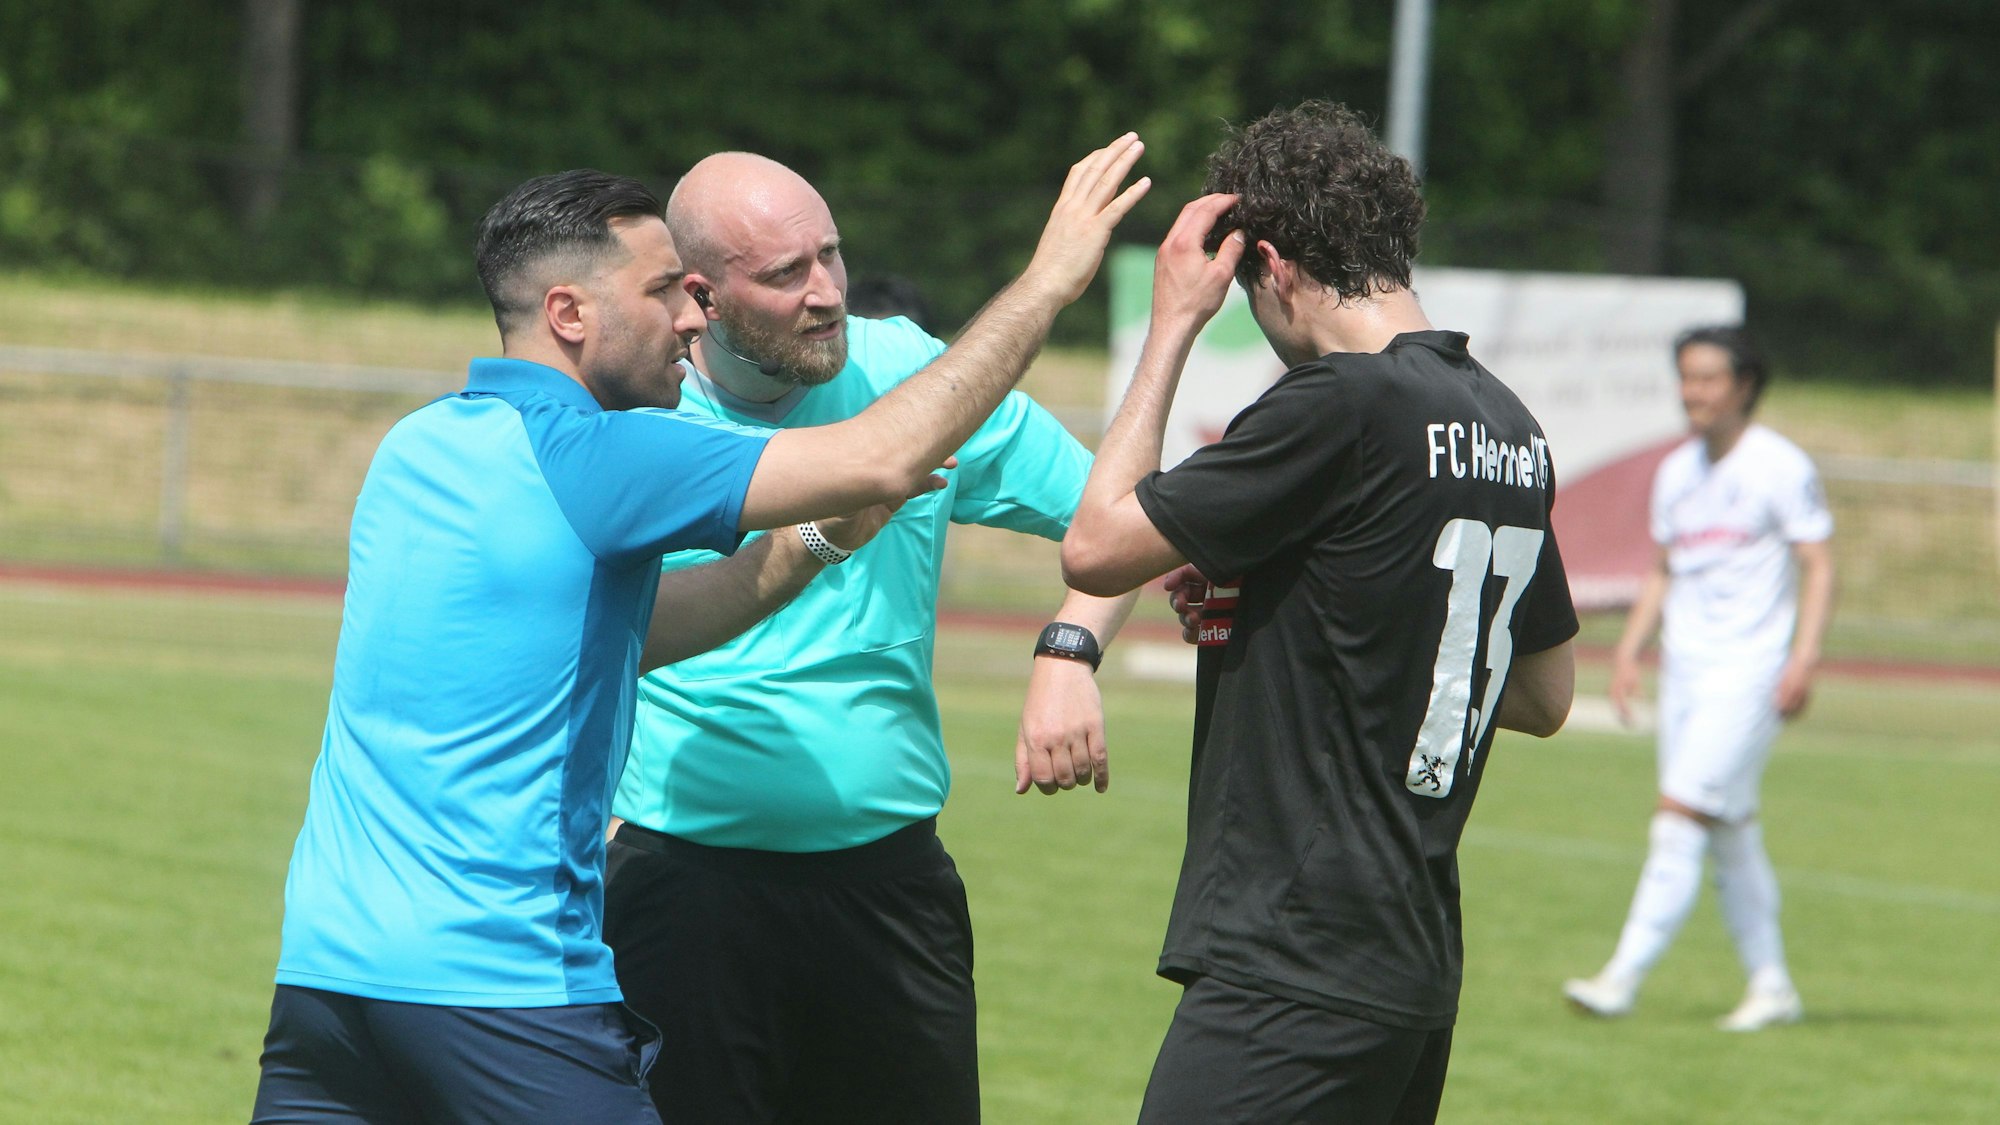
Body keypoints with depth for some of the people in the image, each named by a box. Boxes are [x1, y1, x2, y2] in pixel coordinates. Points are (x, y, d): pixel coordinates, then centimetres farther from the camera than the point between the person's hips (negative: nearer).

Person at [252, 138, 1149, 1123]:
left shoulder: (415, 448, 14)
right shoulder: (587, 457, -10)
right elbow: (886, 457, -13)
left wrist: (819, 540, 17)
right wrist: (1050, 276, -4)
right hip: (503, 990, -8)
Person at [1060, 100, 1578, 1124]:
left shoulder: (1344, 405, -14)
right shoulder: (1508, 427, 11)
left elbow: (1096, 548, -10)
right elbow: (1546, 695, 22)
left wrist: (1171, 325, -2)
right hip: (1418, 970, 9)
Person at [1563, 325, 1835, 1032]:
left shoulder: (1780, 467, -6)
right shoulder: (1675, 472, 13)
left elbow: (1818, 564, -7)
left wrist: (1804, 658, -16)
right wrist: (1630, 647, 12)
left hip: (1750, 671, -7)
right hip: (1683, 668, 7)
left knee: (1681, 815, -15)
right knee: (1730, 835, 8)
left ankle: (1623, 979, -18)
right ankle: (1771, 985, 15)